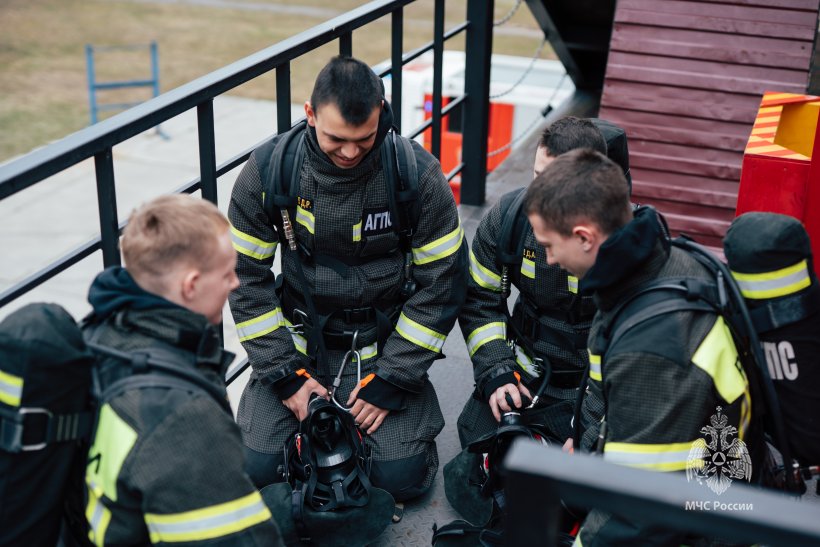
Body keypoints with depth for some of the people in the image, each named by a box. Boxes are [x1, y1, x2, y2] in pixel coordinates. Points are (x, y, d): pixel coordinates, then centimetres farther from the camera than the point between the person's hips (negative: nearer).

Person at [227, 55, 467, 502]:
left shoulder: (417, 173, -16)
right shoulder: (268, 169, -13)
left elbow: (442, 281, -9)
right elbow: (246, 276, -5)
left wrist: (391, 381, -13)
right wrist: (285, 376, -10)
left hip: (382, 344, -1)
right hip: (299, 342, 1)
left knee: (402, 476, -13)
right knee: (258, 467, -11)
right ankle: (315, 417, 20)